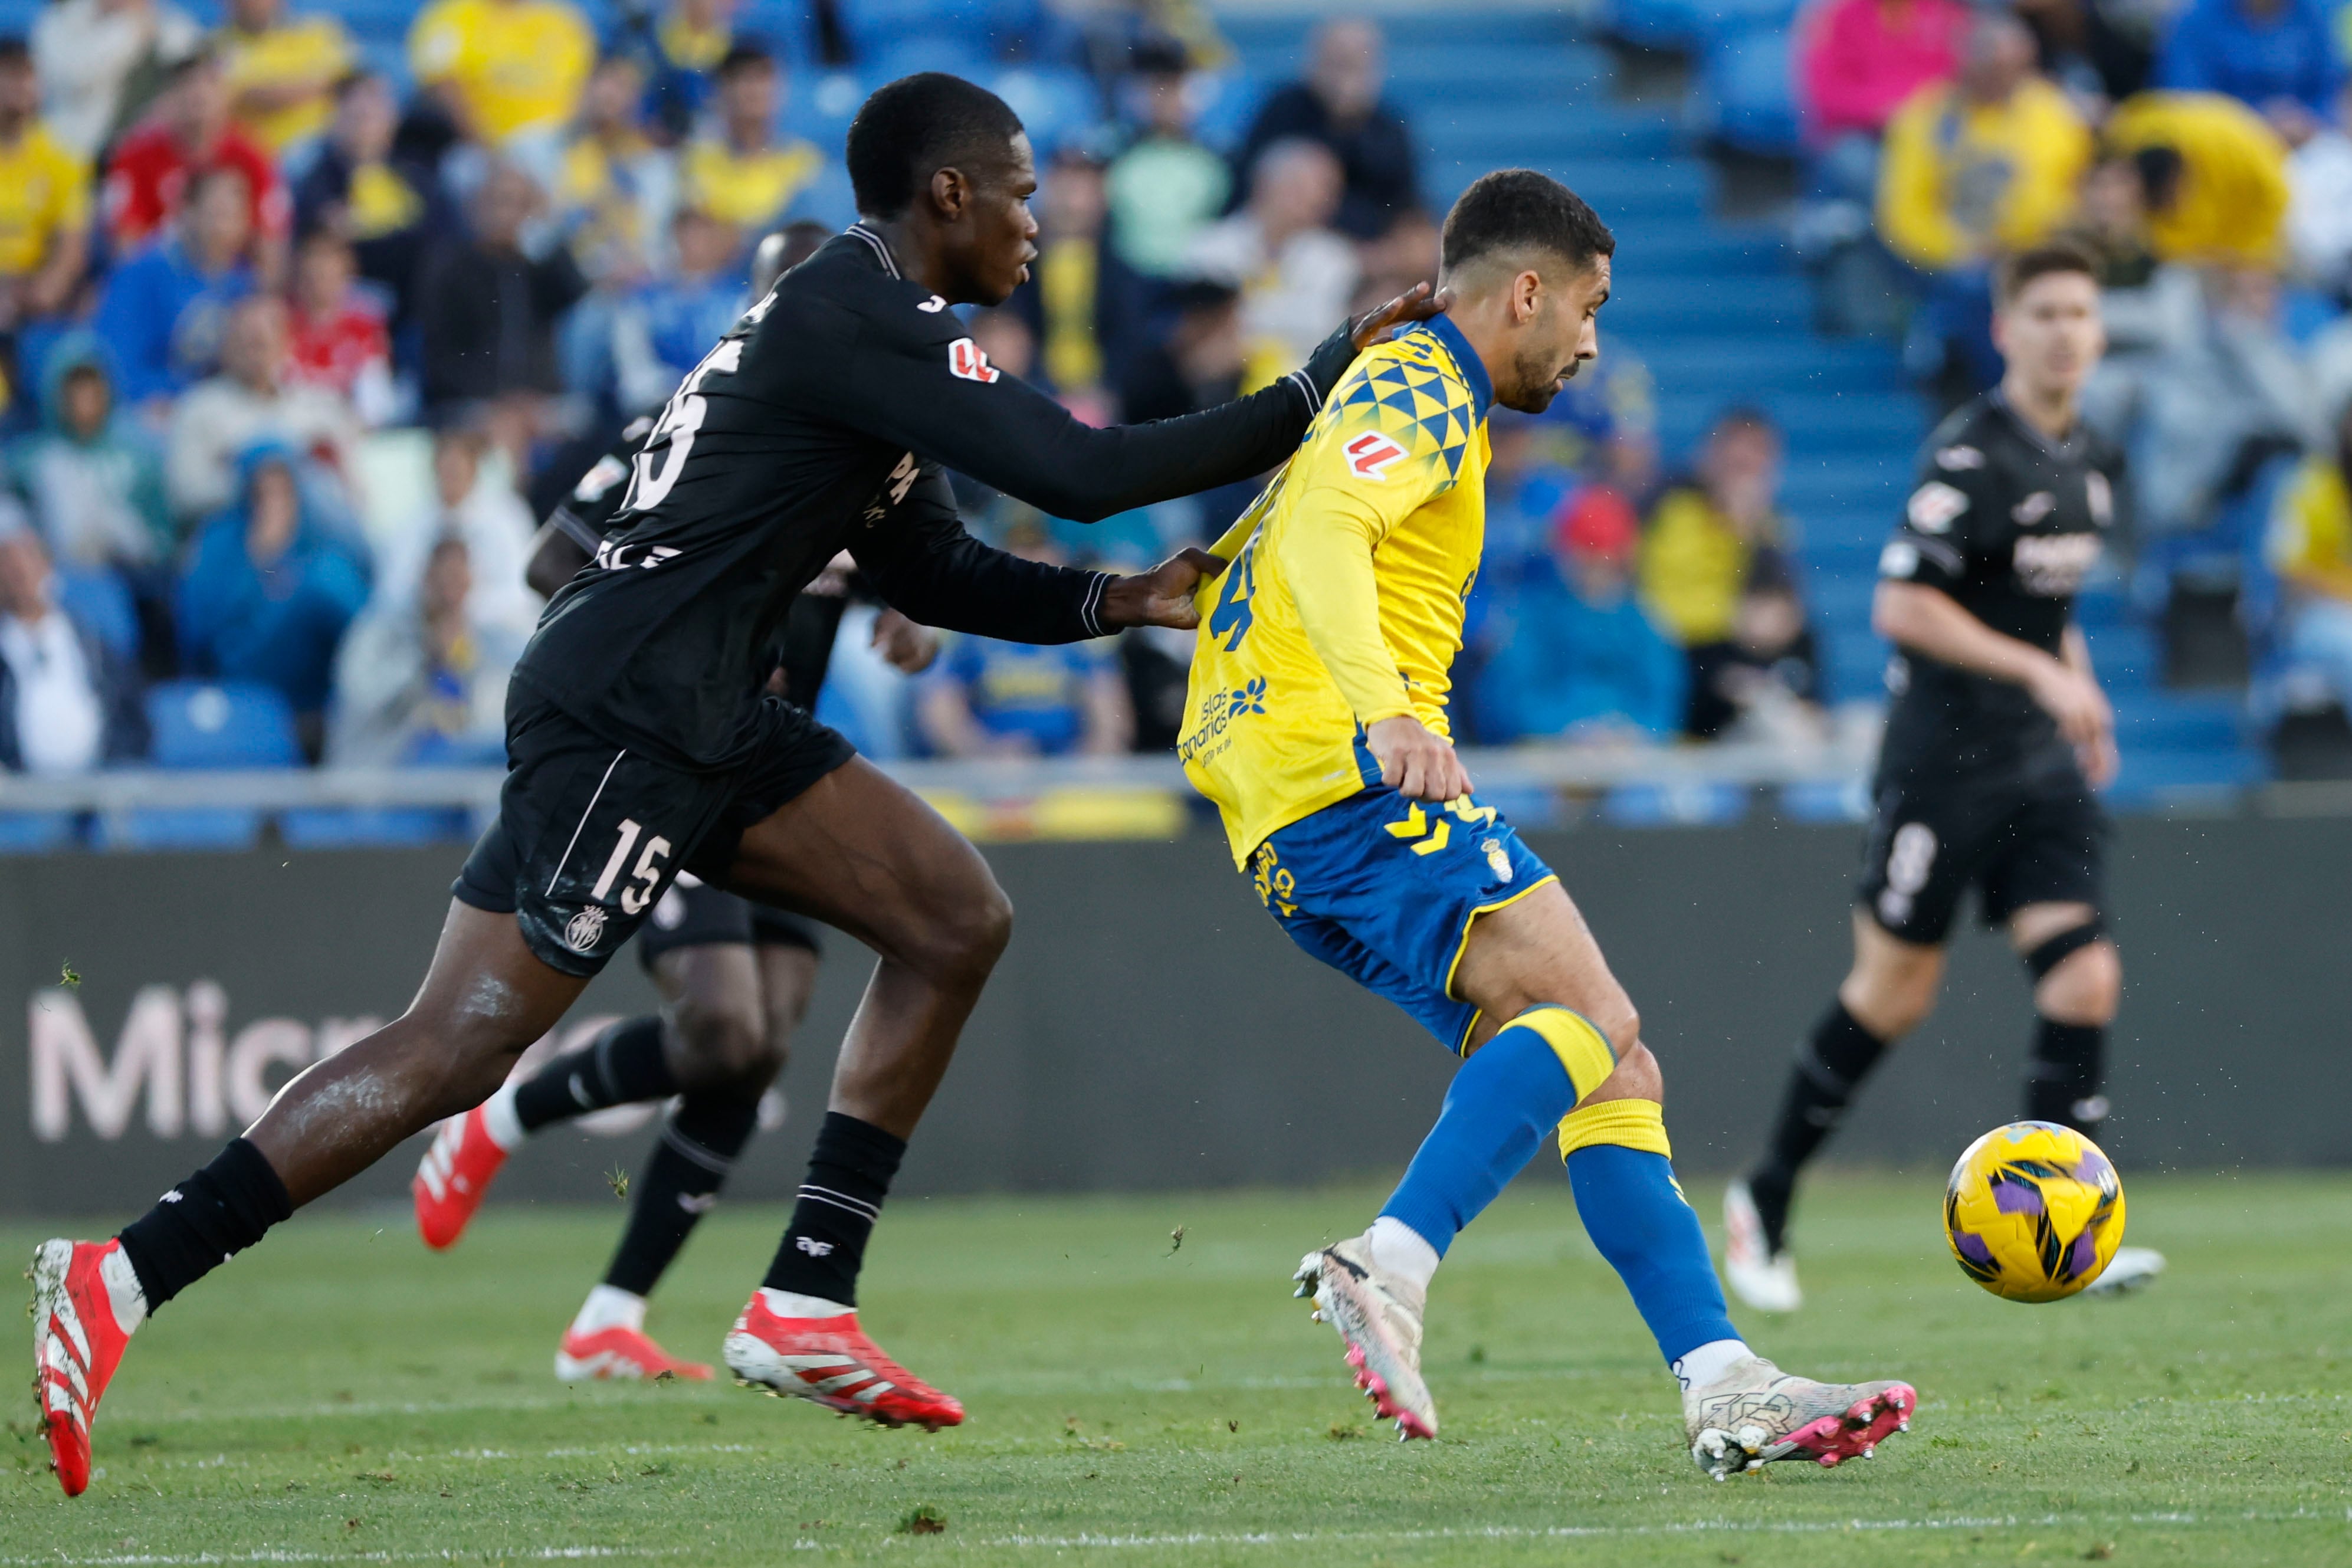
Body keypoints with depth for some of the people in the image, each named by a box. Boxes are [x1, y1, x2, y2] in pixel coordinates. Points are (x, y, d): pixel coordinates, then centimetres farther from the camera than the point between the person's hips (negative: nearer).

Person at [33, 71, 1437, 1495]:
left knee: (957, 919, 9)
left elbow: (936, 574, 25)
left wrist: (1114, 602, 10)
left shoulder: (864, 325, 20)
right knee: (459, 1047, -15)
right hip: (622, 717, -11)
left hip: (707, 720, 11)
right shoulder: (861, 322, -13)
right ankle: (117, 1283, -15)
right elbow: (1078, 472, -20)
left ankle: (807, 1308, 9)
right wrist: (1321, 391, -12)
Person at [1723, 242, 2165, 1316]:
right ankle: (1765, 1204, 18)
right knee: (1894, 990, 1)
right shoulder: (1972, 456, -15)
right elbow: (1900, 606, -21)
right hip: (1942, 757, -7)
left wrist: (2082, 690, 13)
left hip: (2042, 764, 7)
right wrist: (2039, 673, -23)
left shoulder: (2094, 465, 11)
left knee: (2085, 977, -9)